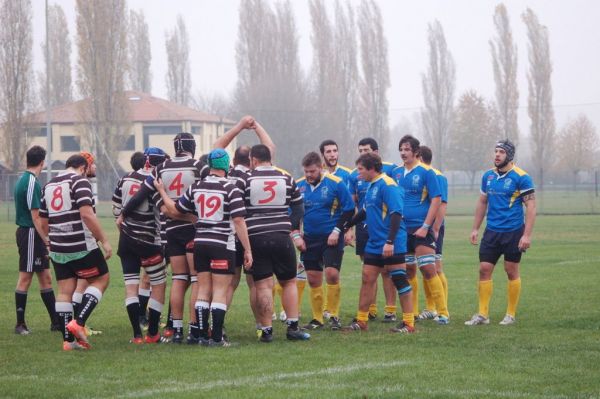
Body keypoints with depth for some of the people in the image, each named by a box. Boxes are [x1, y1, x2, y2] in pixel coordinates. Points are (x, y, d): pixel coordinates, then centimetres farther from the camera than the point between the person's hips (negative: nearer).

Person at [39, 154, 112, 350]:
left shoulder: (49, 185, 15)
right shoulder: (80, 181, -7)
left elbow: (43, 222, 19)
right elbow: (87, 214, -19)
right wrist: (104, 240, -16)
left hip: (57, 249, 7)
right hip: (82, 247, -7)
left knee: (65, 291, 9)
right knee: (101, 279, 7)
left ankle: (68, 340, 7)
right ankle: (78, 323, -7)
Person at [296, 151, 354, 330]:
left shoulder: (336, 183, -9)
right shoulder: (299, 186, 2)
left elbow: (349, 209, -5)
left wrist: (337, 230, -12)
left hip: (331, 239, -4)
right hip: (310, 239, 4)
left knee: (332, 274, -13)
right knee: (313, 280, 6)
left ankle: (334, 316, 0)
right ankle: (317, 319, 15)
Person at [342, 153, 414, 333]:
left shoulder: (387, 185, -15)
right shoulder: (371, 186, 14)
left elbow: (396, 214, -22)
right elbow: (364, 212, 27)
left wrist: (390, 241, -27)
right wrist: (345, 227, 28)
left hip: (391, 245, -9)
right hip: (374, 244, 9)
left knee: (399, 280, -3)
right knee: (367, 279, 9)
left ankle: (409, 323, 1)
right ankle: (361, 321, 16)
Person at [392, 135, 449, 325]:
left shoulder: (426, 172, -7)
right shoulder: (396, 172, 9)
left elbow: (436, 200, -9)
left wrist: (425, 227, -14)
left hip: (420, 229, -5)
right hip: (402, 229, 5)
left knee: (428, 269, -11)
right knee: (408, 271, 11)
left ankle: (442, 312, -8)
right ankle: (412, 312, 20)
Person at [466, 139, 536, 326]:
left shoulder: (521, 177, -10)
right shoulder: (488, 176, 7)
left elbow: (531, 206, -11)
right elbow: (482, 202, 18)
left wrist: (527, 235, -17)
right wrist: (475, 229, 14)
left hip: (513, 232, -5)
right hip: (492, 232, 5)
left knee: (512, 271, 3)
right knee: (484, 269, -1)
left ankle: (511, 315, 13)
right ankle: (483, 314, 4)